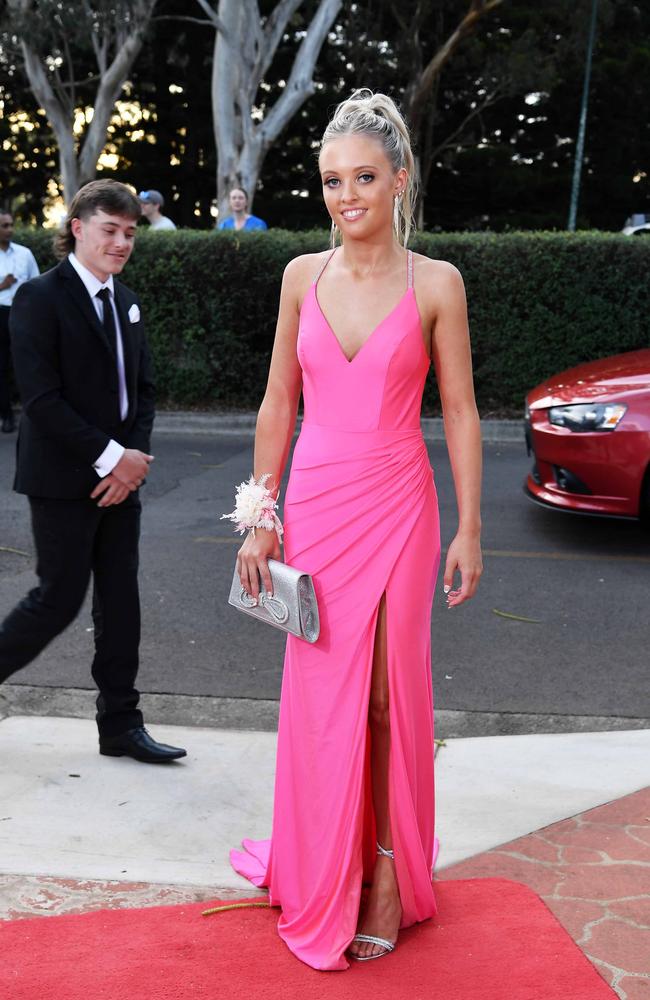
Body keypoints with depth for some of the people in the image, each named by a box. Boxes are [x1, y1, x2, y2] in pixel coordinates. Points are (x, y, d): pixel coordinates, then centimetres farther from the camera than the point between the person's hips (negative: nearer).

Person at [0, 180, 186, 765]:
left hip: (120, 476, 7)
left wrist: (134, 455, -4)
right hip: (63, 480, -7)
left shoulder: (125, 301, 12)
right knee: (59, 600, -2)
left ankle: (121, 725, 19)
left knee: (120, 603, 9)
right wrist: (111, 456, -18)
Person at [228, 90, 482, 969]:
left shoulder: (435, 285, -4)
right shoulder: (303, 276, 4)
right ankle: (323, 878, 27)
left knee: (389, 691, 4)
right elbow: (278, 405, 7)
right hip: (315, 504, 3)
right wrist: (261, 517, 4)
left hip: (397, 508, -2)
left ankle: (388, 878, 21)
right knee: (321, 693, 9)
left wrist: (469, 528, -4)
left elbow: (460, 414, -1)